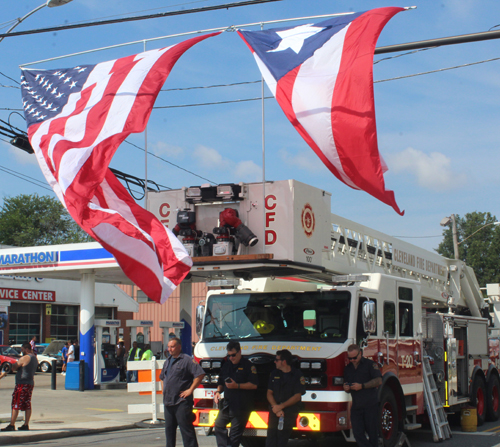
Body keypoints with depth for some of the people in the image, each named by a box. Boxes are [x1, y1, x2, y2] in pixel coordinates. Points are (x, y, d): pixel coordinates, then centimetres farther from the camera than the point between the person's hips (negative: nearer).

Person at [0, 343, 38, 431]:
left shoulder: (25, 358, -14)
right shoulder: (34, 358, 13)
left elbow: (14, 367, -8)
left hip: (22, 384, -9)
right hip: (30, 383, 9)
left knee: (16, 405, -5)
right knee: (27, 405, 9)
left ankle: (11, 425, -5)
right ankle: (26, 425, 9)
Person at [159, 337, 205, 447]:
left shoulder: (187, 360, -8)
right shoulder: (168, 361, 18)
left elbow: (200, 374, -17)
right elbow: (162, 377, 34)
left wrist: (190, 390, -16)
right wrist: (164, 390, 19)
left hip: (182, 402, -8)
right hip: (168, 401, 8)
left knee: (186, 429, -7)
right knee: (169, 428, 14)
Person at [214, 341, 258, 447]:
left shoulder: (248, 365, -3)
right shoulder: (226, 366, 17)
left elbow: (254, 385, -11)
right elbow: (221, 382, 25)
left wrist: (237, 386, -19)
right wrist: (218, 391, 4)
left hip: (241, 406, -6)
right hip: (227, 403, 6)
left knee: (236, 431, -3)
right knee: (219, 425, -3)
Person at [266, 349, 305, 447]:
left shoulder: (297, 375, 1)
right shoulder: (274, 374, 15)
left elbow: (297, 396, -4)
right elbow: (269, 393, 11)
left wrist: (281, 406, -11)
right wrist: (275, 407, -6)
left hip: (290, 411, -4)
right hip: (275, 410, 4)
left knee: (282, 437, -11)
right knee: (271, 435, -7)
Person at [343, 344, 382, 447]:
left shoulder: (370, 364, 0)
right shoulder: (348, 368, 17)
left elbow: (379, 381, -10)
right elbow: (346, 385, 24)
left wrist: (362, 386, -17)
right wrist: (346, 388, -1)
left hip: (370, 405, -5)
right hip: (356, 406, 5)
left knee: (372, 433, 0)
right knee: (358, 434, -6)